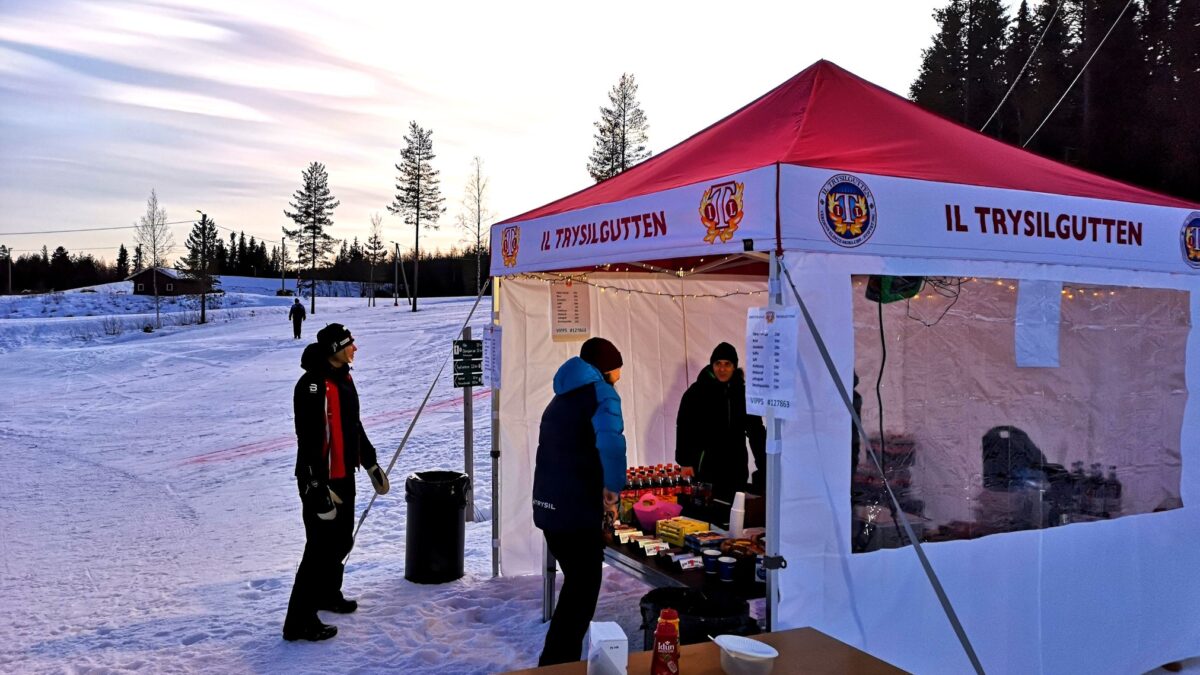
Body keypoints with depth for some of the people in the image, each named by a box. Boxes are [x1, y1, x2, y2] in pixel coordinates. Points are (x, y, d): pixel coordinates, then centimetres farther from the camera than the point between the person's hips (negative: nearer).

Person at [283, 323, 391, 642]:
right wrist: (318, 488, -27)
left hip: (344, 476, 10)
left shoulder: (343, 378, 10)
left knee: (342, 540, 21)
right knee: (321, 546, -4)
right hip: (320, 481, -10)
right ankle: (299, 621, 6)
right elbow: (309, 440, -25)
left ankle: (327, 594, 43)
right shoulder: (313, 385, -22)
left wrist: (371, 464, 24)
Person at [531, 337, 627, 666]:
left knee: (576, 587, 22)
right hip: (576, 511, -8)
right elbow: (610, 442, -29)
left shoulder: (563, 398, 19)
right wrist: (613, 487, -16)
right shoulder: (600, 393, -8)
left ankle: (559, 662, 31)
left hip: (549, 507, 9)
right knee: (582, 595, 3)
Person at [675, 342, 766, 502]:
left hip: (737, 471, 3)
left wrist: (763, 466, 7)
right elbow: (684, 429, -5)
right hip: (706, 470, -3)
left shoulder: (743, 394, 8)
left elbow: (756, 430, 13)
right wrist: (685, 463, -14)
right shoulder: (696, 393, -2)